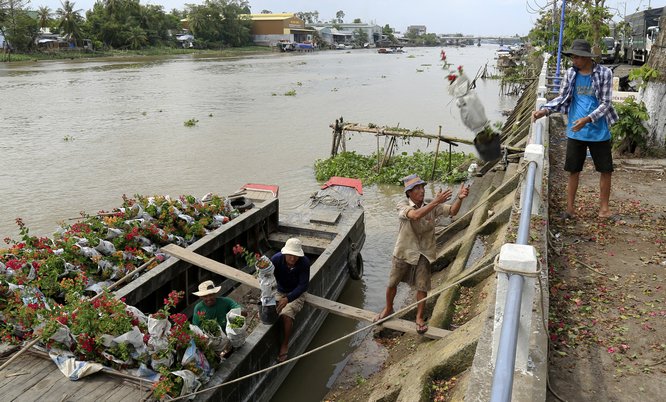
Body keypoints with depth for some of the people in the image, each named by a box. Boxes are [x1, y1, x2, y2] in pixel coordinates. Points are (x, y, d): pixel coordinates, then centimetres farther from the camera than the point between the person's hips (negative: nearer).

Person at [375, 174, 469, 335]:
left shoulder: (431, 206, -7)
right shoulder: (403, 206, -17)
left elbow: (452, 211, -19)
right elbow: (416, 215, -38)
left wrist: (460, 198, -39)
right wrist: (436, 202, -45)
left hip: (423, 253, 2)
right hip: (404, 252, -1)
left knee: (422, 287, 7)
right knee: (392, 283, 13)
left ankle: (419, 317, 30)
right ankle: (388, 309, 40)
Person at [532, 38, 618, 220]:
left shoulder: (604, 73, -9)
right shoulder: (571, 73, 1)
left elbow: (606, 103, -12)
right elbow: (562, 98, 5)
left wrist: (587, 119, -27)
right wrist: (544, 110, -12)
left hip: (599, 132, -2)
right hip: (575, 132, 2)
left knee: (605, 170, 8)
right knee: (573, 171, 9)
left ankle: (604, 207, 25)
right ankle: (570, 208, 19)